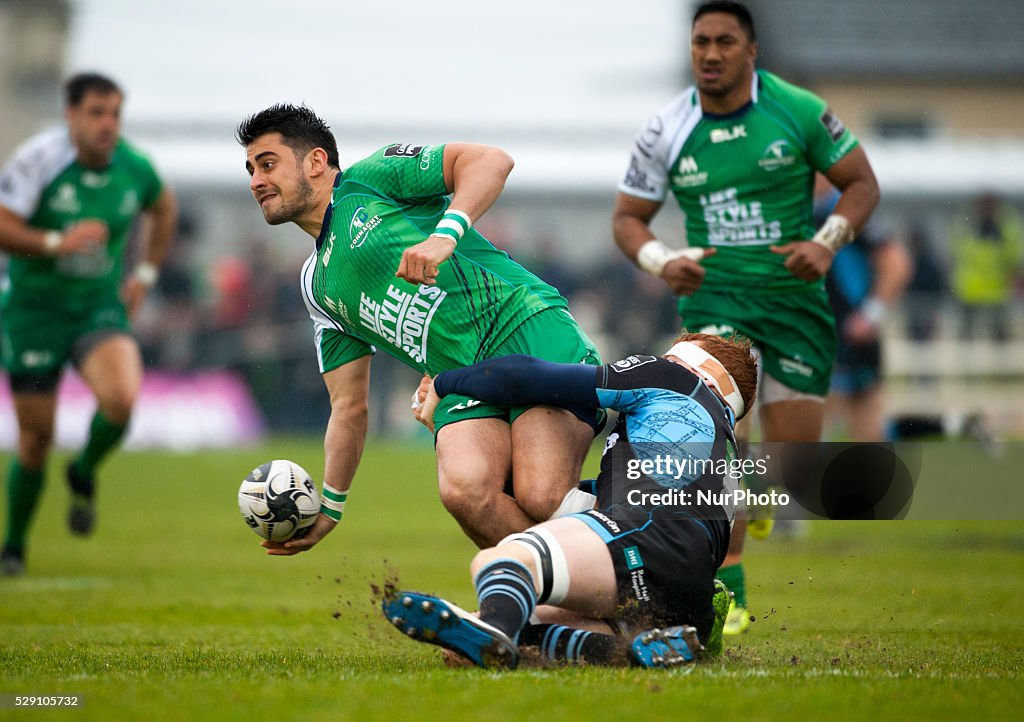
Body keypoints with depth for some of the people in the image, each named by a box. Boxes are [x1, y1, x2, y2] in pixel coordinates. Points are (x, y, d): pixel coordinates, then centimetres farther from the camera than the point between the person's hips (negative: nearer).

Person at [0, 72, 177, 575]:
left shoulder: (134, 167, -4)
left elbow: (163, 207, 19)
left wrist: (146, 273, 13)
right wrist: (56, 243, -35)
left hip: (100, 307, 2)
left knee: (121, 398, -27)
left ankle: (84, 474, 6)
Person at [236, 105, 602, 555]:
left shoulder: (367, 180, 6)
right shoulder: (317, 285, 24)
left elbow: (491, 161, -6)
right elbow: (349, 407, 25)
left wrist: (445, 235, -21)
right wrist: (327, 508, 19)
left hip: (529, 332, -6)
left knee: (543, 502, -27)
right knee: (464, 490, -27)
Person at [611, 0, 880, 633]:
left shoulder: (799, 111, -6)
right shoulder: (666, 131, -2)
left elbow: (862, 183, 2)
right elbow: (628, 217, 8)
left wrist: (827, 242, -16)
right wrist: (661, 261, -13)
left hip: (795, 294, 1)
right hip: (713, 294, 0)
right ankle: (727, 598, -21)